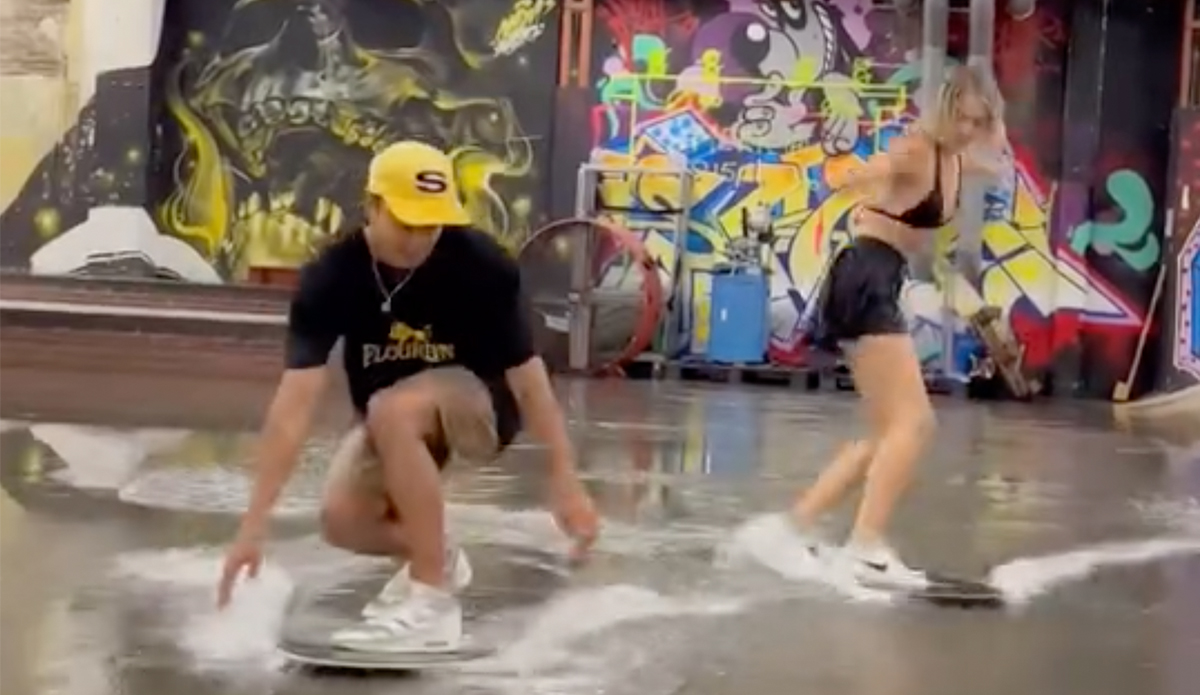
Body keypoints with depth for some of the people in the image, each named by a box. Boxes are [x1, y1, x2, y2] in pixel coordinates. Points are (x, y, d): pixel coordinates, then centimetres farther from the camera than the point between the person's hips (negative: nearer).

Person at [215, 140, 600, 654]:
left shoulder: (483, 265, -27)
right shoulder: (330, 277, -23)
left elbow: (527, 376, -18)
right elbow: (295, 401, -28)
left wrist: (565, 483, -19)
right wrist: (254, 524, -32)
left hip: (481, 405, -3)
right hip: (390, 421, 4)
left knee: (392, 411, -35)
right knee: (343, 521, -20)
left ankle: (433, 601, -27)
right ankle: (436, 559, 14)